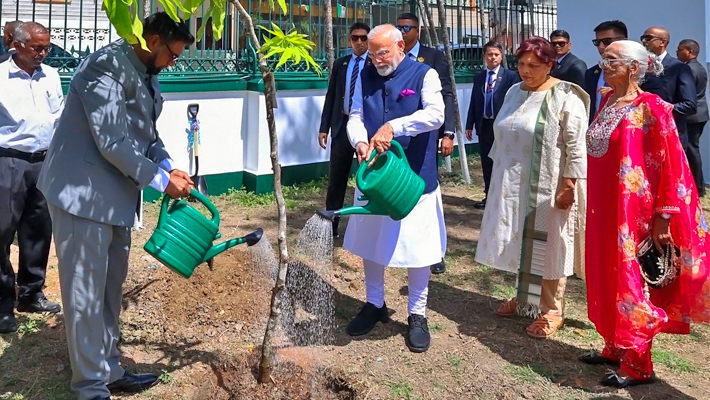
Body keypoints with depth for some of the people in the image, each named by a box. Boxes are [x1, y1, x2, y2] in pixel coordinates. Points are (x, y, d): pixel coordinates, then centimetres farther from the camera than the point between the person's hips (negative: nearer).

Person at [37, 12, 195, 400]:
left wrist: (169, 168, 2)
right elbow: (111, 141, -23)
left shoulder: (144, 74, 12)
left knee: (110, 290, 15)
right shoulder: (105, 66, -17)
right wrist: (160, 180, -16)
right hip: (84, 194, -9)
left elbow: (147, 133, 18)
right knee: (85, 292, 0)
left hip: (115, 195, 9)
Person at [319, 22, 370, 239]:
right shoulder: (340, 64, 10)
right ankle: (330, 224, 13)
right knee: (336, 178, 4)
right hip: (342, 125, 3)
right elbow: (331, 97, 10)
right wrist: (324, 127, 4)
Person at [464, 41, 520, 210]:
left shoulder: (511, 76, -3)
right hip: (484, 125, 4)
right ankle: (489, 196, 19)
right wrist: (470, 125, 8)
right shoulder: (478, 78, 11)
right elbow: (474, 102, 12)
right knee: (486, 163, 9)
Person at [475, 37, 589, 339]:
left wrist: (569, 186, -18)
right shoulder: (514, 92, 8)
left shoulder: (565, 97, -11)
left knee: (547, 246, 3)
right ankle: (524, 297, 31)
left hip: (547, 188, -6)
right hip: (513, 185, 6)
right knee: (521, 243, 15)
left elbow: (576, 148, -14)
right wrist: (499, 173, 15)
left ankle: (552, 311, 16)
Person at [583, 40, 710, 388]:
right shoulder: (608, 102, 8)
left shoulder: (651, 108, -15)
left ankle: (638, 364, 17)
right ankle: (615, 347, 32)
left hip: (633, 212, -8)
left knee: (630, 283, 2)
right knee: (609, 277, 16)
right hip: (604, 210, 8)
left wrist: (662, 218, -15)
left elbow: (669, 167, -16)